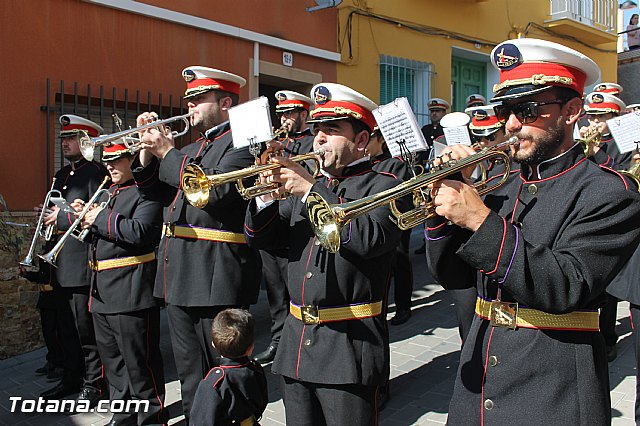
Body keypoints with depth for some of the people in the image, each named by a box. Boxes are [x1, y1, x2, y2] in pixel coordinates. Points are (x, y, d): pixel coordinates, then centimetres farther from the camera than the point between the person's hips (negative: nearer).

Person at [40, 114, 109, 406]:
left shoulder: (96, 172, -9)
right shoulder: (61, 175, 20)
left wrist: (62, 218, -12)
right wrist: (50, 216, 8)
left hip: (83, 264, -9)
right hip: (62, 265, 9)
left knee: (86, 327, -2)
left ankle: (94, 384, 11)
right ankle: (72, 377, 30)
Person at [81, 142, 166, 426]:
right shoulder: (107, 194, 20)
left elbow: (139, 232, -23)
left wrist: (102, 218, -14)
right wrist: (88, 221, 4)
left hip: (131, 293, -9)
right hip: (102, 293, 9)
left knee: (139, 363, -1)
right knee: (112, 360, 18)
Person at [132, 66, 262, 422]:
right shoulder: (193, 148, 20)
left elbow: (216, 191, -23)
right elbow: (155, 191, 20)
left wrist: (167, 152, -14)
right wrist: (148, 147, 5)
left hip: (216, 277, -9)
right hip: (180, 277, 9)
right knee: (190, 376, 18)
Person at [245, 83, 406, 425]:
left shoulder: (383, 187, -4)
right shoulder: (302, 184, 13)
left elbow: (369, 239, -24)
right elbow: (258, 238, 10)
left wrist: (312, 191, -20)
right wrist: (268, 194, -9)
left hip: (349, 345, -6)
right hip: (297, 340, 6)